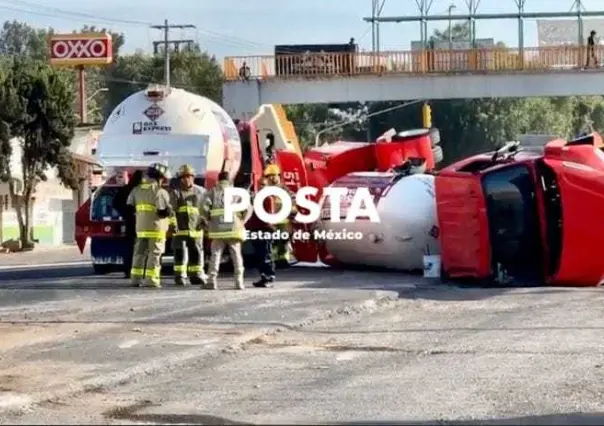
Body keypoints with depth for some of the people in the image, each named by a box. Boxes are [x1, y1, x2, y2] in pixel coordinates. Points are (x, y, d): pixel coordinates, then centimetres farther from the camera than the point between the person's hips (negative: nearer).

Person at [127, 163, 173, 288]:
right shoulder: (160, 192, -12)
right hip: (156, 228, -6)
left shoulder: (137, 190, 9)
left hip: (140, 227, 6)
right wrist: (169, 210, 3)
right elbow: (165, 211, -17)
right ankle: (151, 280, -6)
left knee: (140, 253, 12)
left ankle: (136, 278, 11)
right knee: (154, 254, -2)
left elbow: (129, 207, 11)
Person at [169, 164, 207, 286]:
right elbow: (171, 209, -7)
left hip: (196, 227, 3)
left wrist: (204, 220, 8)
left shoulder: (200, 192, 9)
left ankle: (196, 276, 14)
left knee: (196, 252, 5)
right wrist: (173, 223, -17)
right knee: (180, 253, -4)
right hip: (180, 228, -3)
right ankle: (180, 277, 1)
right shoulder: (175, 192, 1)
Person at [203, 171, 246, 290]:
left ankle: (212, 280, -6)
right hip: (234, 226, 1)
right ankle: (239, 281, 2)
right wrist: (241, 220, 14)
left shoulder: (213, 191, 9)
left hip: (218, 227, -1)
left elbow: (205, 206, -6)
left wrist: (208, 218, 9)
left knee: (216, 254, 2)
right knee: (236, 254, 7)